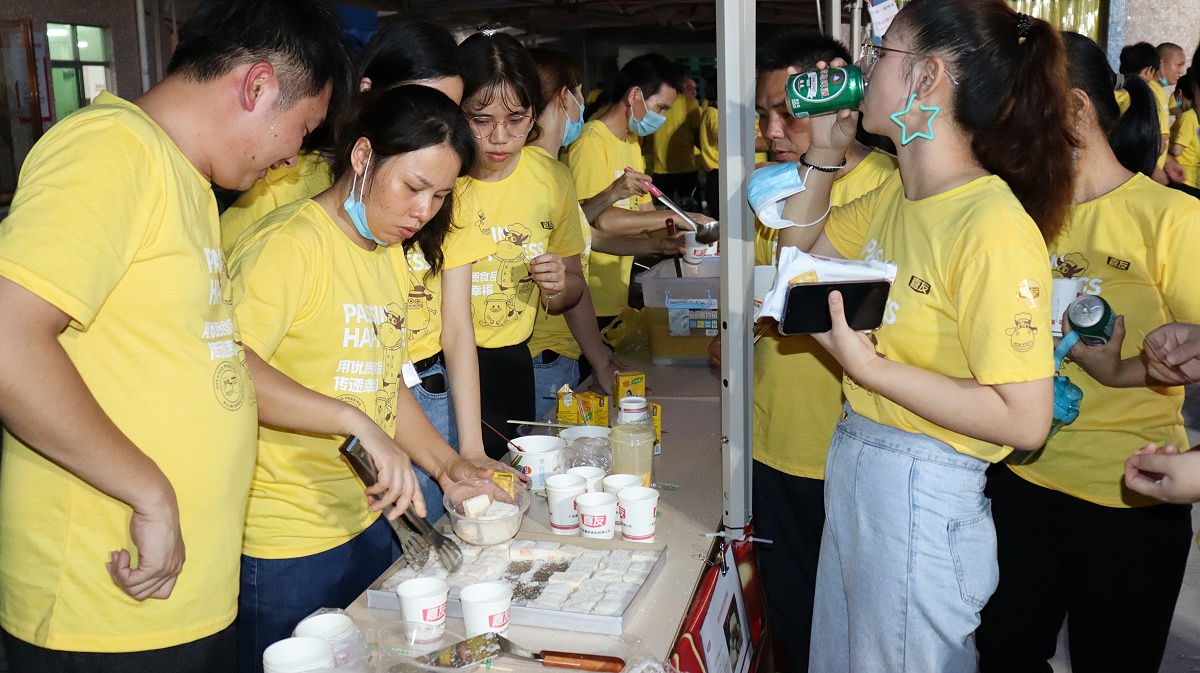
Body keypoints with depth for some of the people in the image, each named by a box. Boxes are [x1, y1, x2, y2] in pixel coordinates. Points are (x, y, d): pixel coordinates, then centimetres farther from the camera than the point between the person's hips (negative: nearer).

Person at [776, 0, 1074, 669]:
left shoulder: (993, 226, -23)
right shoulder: (893, 195, 3)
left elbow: (1025, 418, -24)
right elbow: (802, 246, 20)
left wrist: (869, 366, -24)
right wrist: (824, 150, 6)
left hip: (923, 494, -8)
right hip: (853, 464, 8)